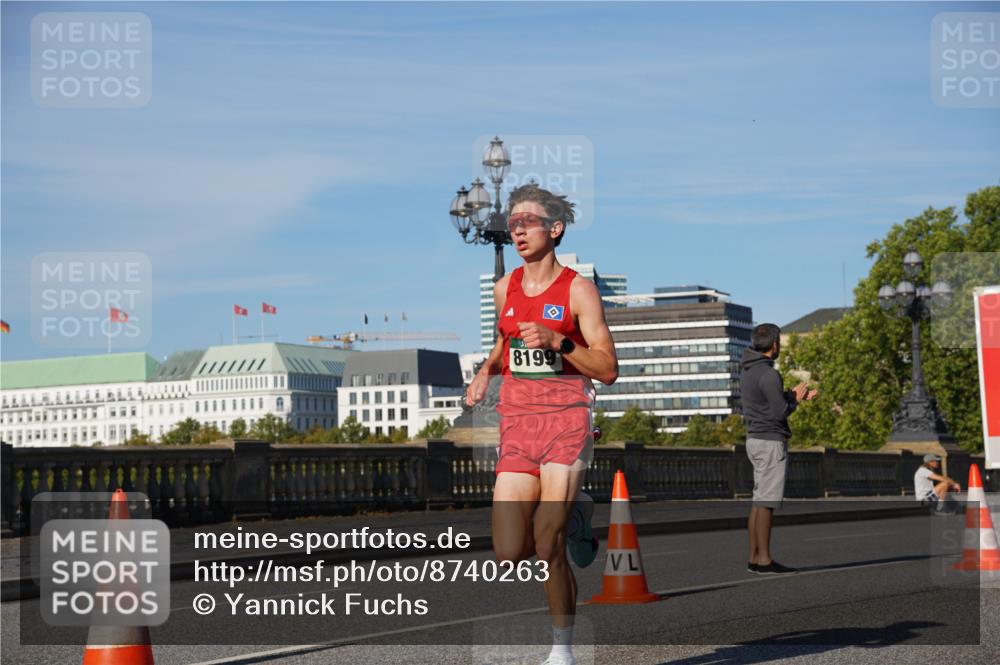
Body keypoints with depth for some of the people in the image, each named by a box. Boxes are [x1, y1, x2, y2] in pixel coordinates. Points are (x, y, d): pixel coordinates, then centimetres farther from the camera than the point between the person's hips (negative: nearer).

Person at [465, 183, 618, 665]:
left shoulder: (578, 290, -4)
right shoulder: (504, 289, 11)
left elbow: (608, 369, -6)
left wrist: (557, 342, -19)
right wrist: (486, 371, 10)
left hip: (567, 421, -5)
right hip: (516, 422, 5)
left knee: (548, 549, -11)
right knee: (509, 558, -3)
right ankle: (571, 515, 29)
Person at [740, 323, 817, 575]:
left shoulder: (747, 370, 12)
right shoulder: (768, 374, -18)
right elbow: (780, 412, -19)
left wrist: (795, 395, 11)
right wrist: (795, 398, -1)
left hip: (755, 439, 9)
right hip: (771, 441, -9)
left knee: (759, 501, 12)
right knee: (766, 502, -7)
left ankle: (754, 557, 14)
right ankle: (764, 559, -6)